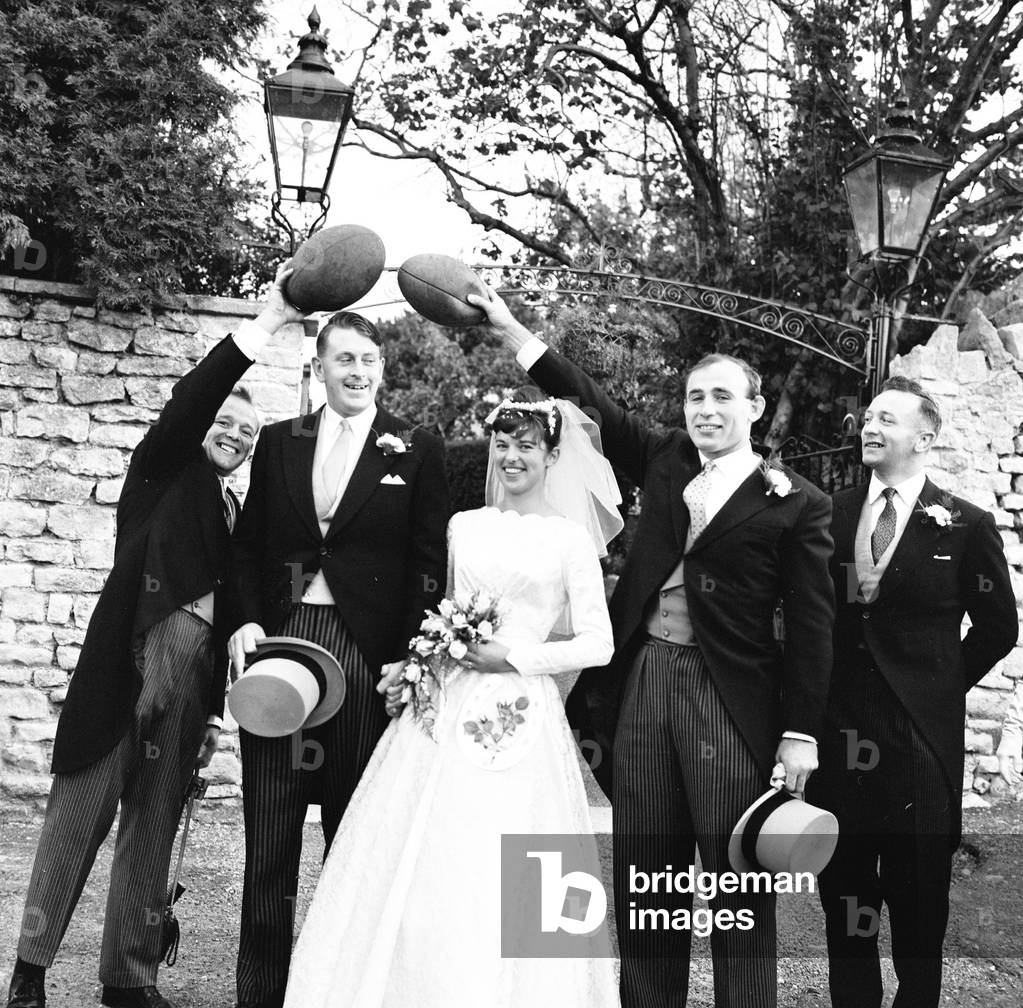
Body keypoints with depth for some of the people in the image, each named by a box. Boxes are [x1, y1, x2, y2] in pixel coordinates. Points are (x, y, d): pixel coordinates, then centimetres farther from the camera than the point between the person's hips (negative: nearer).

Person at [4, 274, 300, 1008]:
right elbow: (187, 404, -15)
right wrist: (269, 321, -22)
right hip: (128, 665, -5)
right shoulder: (162, 469, 5)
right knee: (80, 812, 1)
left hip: (190, 684, 5)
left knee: (154, 828, 9)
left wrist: (216, 709, 13)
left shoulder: (234, 515, 18)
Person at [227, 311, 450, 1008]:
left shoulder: (418, 451, 5)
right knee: (268, 831, 6)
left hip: (367, 654, -2)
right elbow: (248, 545, 14)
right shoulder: (278, 442, 13)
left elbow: (429, 564, 0)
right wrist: (246, 620, -2)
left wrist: (407, 657, -9)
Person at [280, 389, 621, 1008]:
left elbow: (598, 645, -1)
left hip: (522, 718, -3)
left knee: (504, 880, -5)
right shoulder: (463, 527, 13)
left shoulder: (570, 540, 3)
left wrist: (515, 656, -9)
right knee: (415, 867, 0)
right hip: (445, 708, 3)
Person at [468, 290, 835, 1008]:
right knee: (643, 883, 11)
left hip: (731, 700, -4)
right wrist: (513, 332, 8)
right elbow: (597, 408, 14)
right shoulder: (666, 462, 13)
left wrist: (801, 733, -8)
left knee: (739, 887, 2)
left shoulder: (797, 503, 0)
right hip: (641, 683, 4)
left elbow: (811, 624, -3)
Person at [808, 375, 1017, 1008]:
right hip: (841, 729, 3)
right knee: (844, 887, 11)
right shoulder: (832, 514, 5)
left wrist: (944, 683, 3)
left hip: (920, 731, -2)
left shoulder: (965, 525, -2)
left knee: (919, 893, 8)